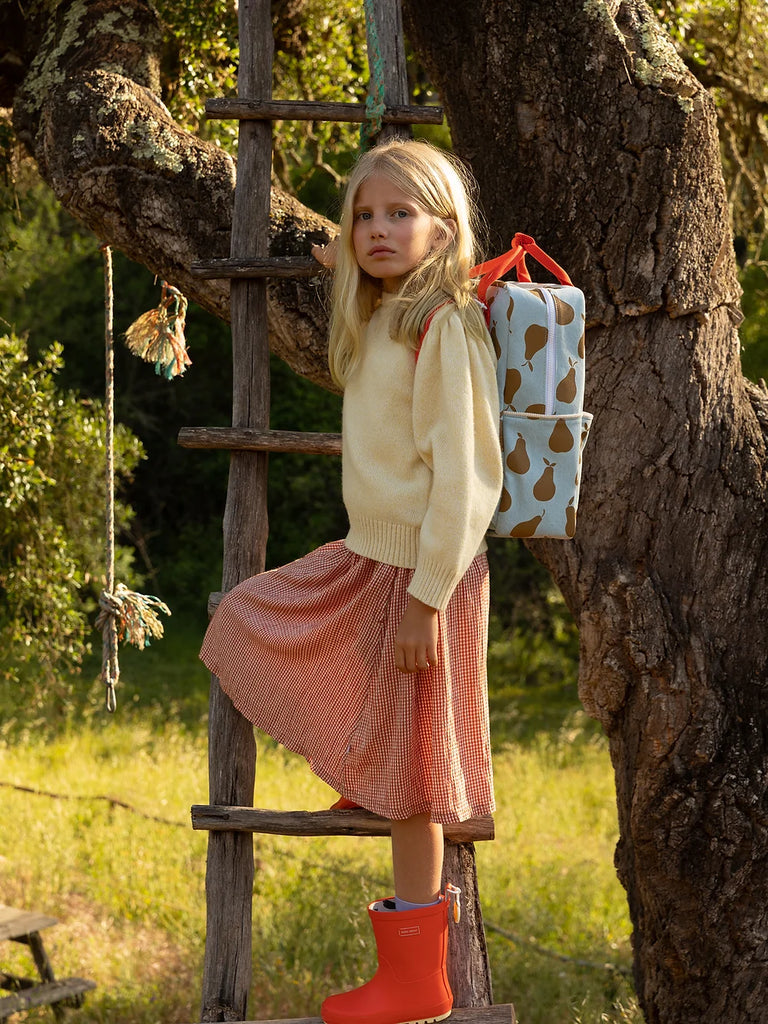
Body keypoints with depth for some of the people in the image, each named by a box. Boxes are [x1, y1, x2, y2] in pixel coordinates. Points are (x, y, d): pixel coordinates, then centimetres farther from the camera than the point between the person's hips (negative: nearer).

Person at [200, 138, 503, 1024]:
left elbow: (462, 475, -22)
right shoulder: (380, 319, 8)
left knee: (404, 771, -2)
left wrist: (425, 597, -22)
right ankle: (366, 782, 35)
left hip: (418, 573, -9)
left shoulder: (444, 327, -19)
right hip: (366, 559, 9)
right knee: (246, 627, 24)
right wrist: (346, 266, 22)